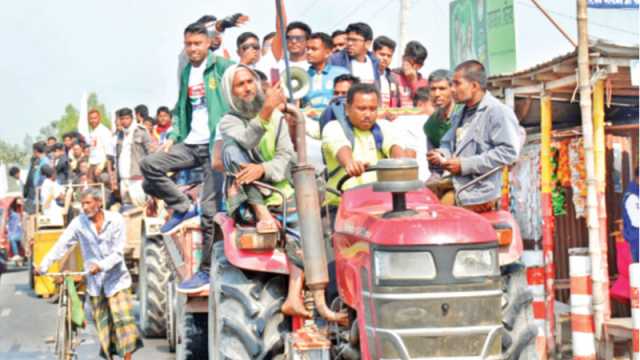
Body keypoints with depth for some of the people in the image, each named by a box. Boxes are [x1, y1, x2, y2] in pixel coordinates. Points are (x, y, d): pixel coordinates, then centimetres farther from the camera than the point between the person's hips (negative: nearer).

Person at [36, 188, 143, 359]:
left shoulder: (115, 220, -10)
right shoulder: (79, 222, -5)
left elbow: (118, 252, -12)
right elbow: (62, 244, -9)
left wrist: (102, 265, -27)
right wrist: (44, 265, -19)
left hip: (116, 279, -2)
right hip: (94, 281, 2)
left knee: (123, 319, -6)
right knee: (102, 323, 7)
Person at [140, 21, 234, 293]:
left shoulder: (221, 66, -3)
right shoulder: (186, 72, 17)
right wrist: (173, 136, 9)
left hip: (215, 144, -6)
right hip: (191, 143, 6)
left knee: (209, 210, -7)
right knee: (149, 164, -15)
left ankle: (207, 271, 0)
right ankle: (182, 208, 4)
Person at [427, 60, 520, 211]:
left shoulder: (499, 112, -9)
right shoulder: (461, 115, 19)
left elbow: (508, 151, -19)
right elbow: (448, 143, 29)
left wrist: (465, 165, -18)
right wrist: (441, 155, 2)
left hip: (478, 189, -9)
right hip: (456, 183, 9)